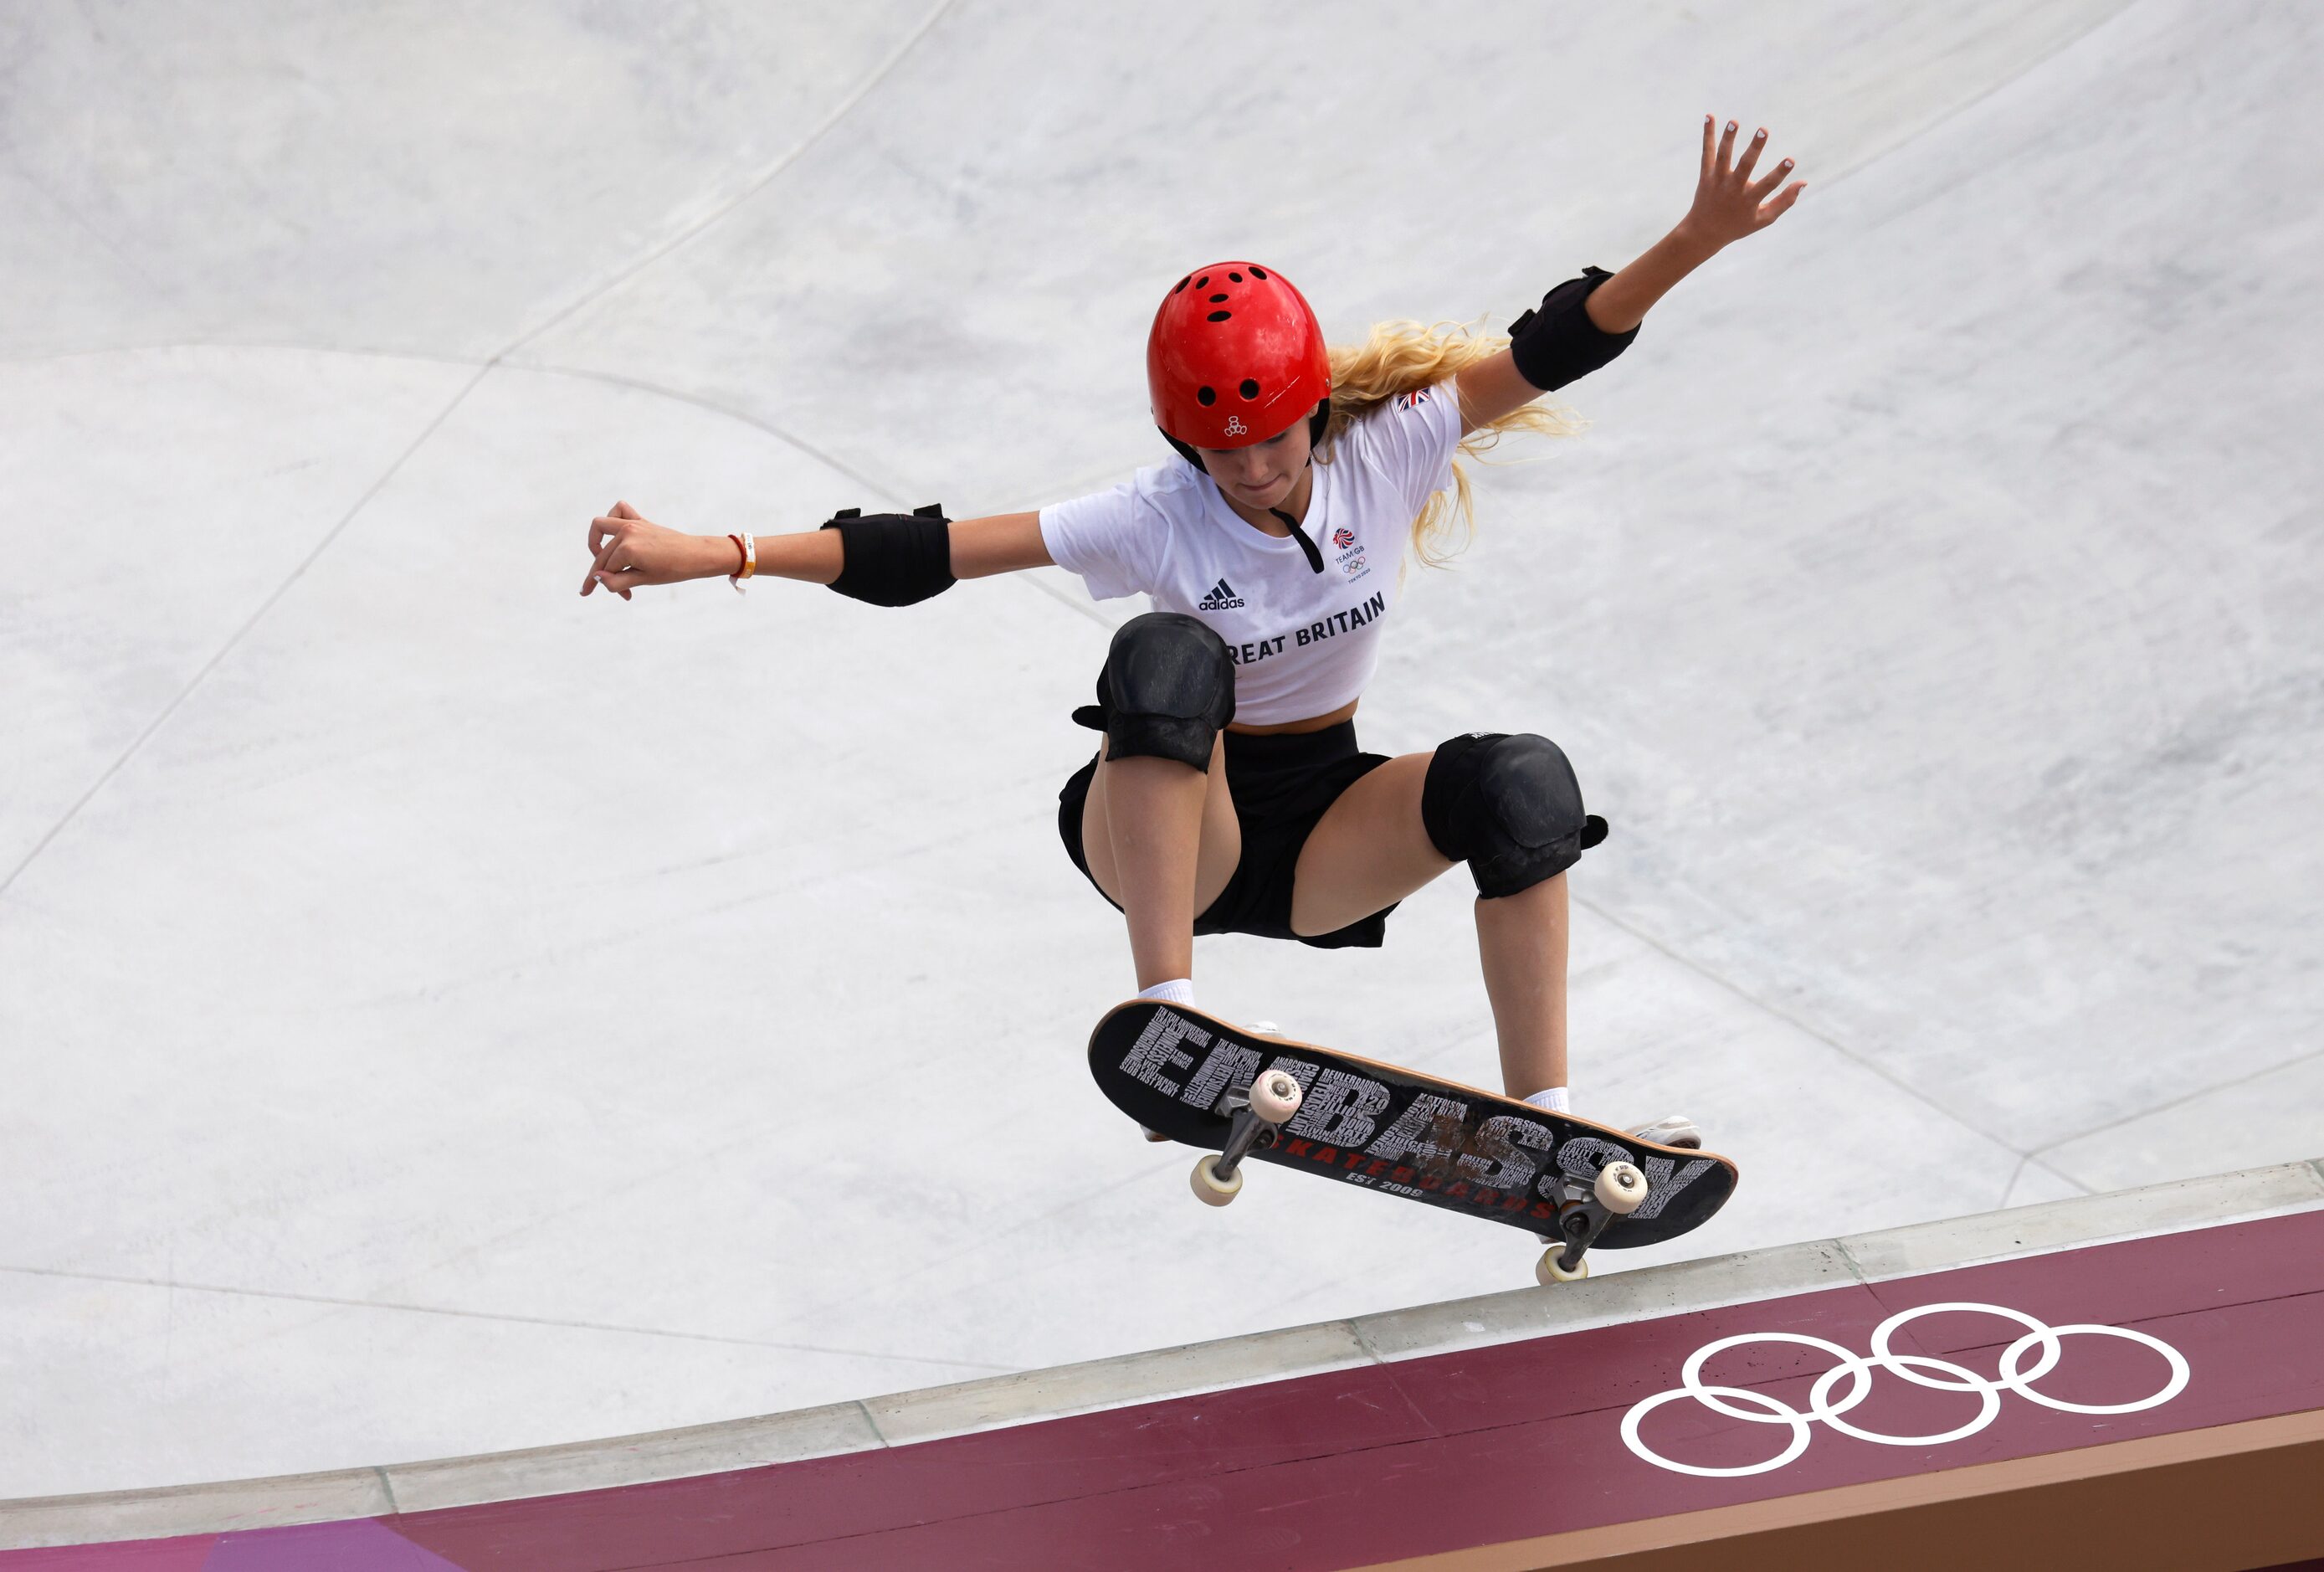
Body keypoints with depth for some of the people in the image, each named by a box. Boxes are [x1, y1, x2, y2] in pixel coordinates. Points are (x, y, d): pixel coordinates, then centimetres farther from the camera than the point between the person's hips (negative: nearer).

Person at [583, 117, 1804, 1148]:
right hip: (1171, 830, -3)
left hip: (1324, 833, 3)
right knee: (1169, 657, -34)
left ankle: (1545, 1128, -21)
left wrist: (1693, 243, -33)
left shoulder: (1385, 454, -10)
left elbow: (1550, 351, -18)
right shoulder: (1155, 521, -17)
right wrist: (706, 555, -31)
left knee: (1520, 780, -25)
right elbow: (919, 557, -22)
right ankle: (1167, 1021, -40)